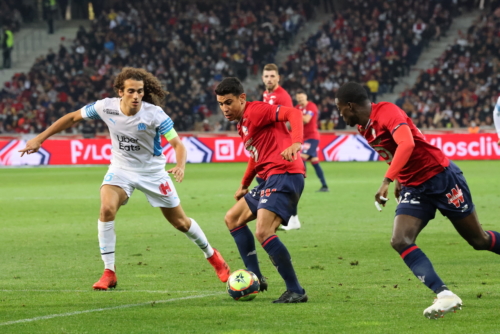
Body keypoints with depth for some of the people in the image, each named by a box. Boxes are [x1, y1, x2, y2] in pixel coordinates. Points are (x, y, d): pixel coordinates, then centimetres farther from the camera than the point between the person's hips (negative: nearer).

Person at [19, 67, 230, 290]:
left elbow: (177, 143, -26)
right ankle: (109, 273, -16)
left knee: (180, 221, 7)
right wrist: (40, 139, -5)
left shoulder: (155, 114, -25)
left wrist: (180, 166, -48)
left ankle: (212, 255, 36)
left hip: (152, 171, -1)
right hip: (121, 169, 1)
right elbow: (72, 118, -5)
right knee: (107, 208, -26)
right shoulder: (106, 107, -18)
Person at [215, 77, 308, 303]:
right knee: (233, 218, 22)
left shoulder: (255, 111, -8)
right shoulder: (242, 124, 21)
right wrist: (244, 186, 41)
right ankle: (254, 277, 19)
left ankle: (296, 291, -19)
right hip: (269, 179, 11)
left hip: (284, 176, -11)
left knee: (263, 232, -24)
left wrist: (296, 143, -38)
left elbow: (293, 113, -22)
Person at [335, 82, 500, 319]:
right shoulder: (363, 128, 7)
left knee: (479, 240, 2)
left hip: (441, 177, -8)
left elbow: (407, 144, -34)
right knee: (400, 241, -16)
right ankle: (444, 296, -22)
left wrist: (387, 181, -38)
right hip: (413, 189, 8)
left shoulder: (386, 112, -19)